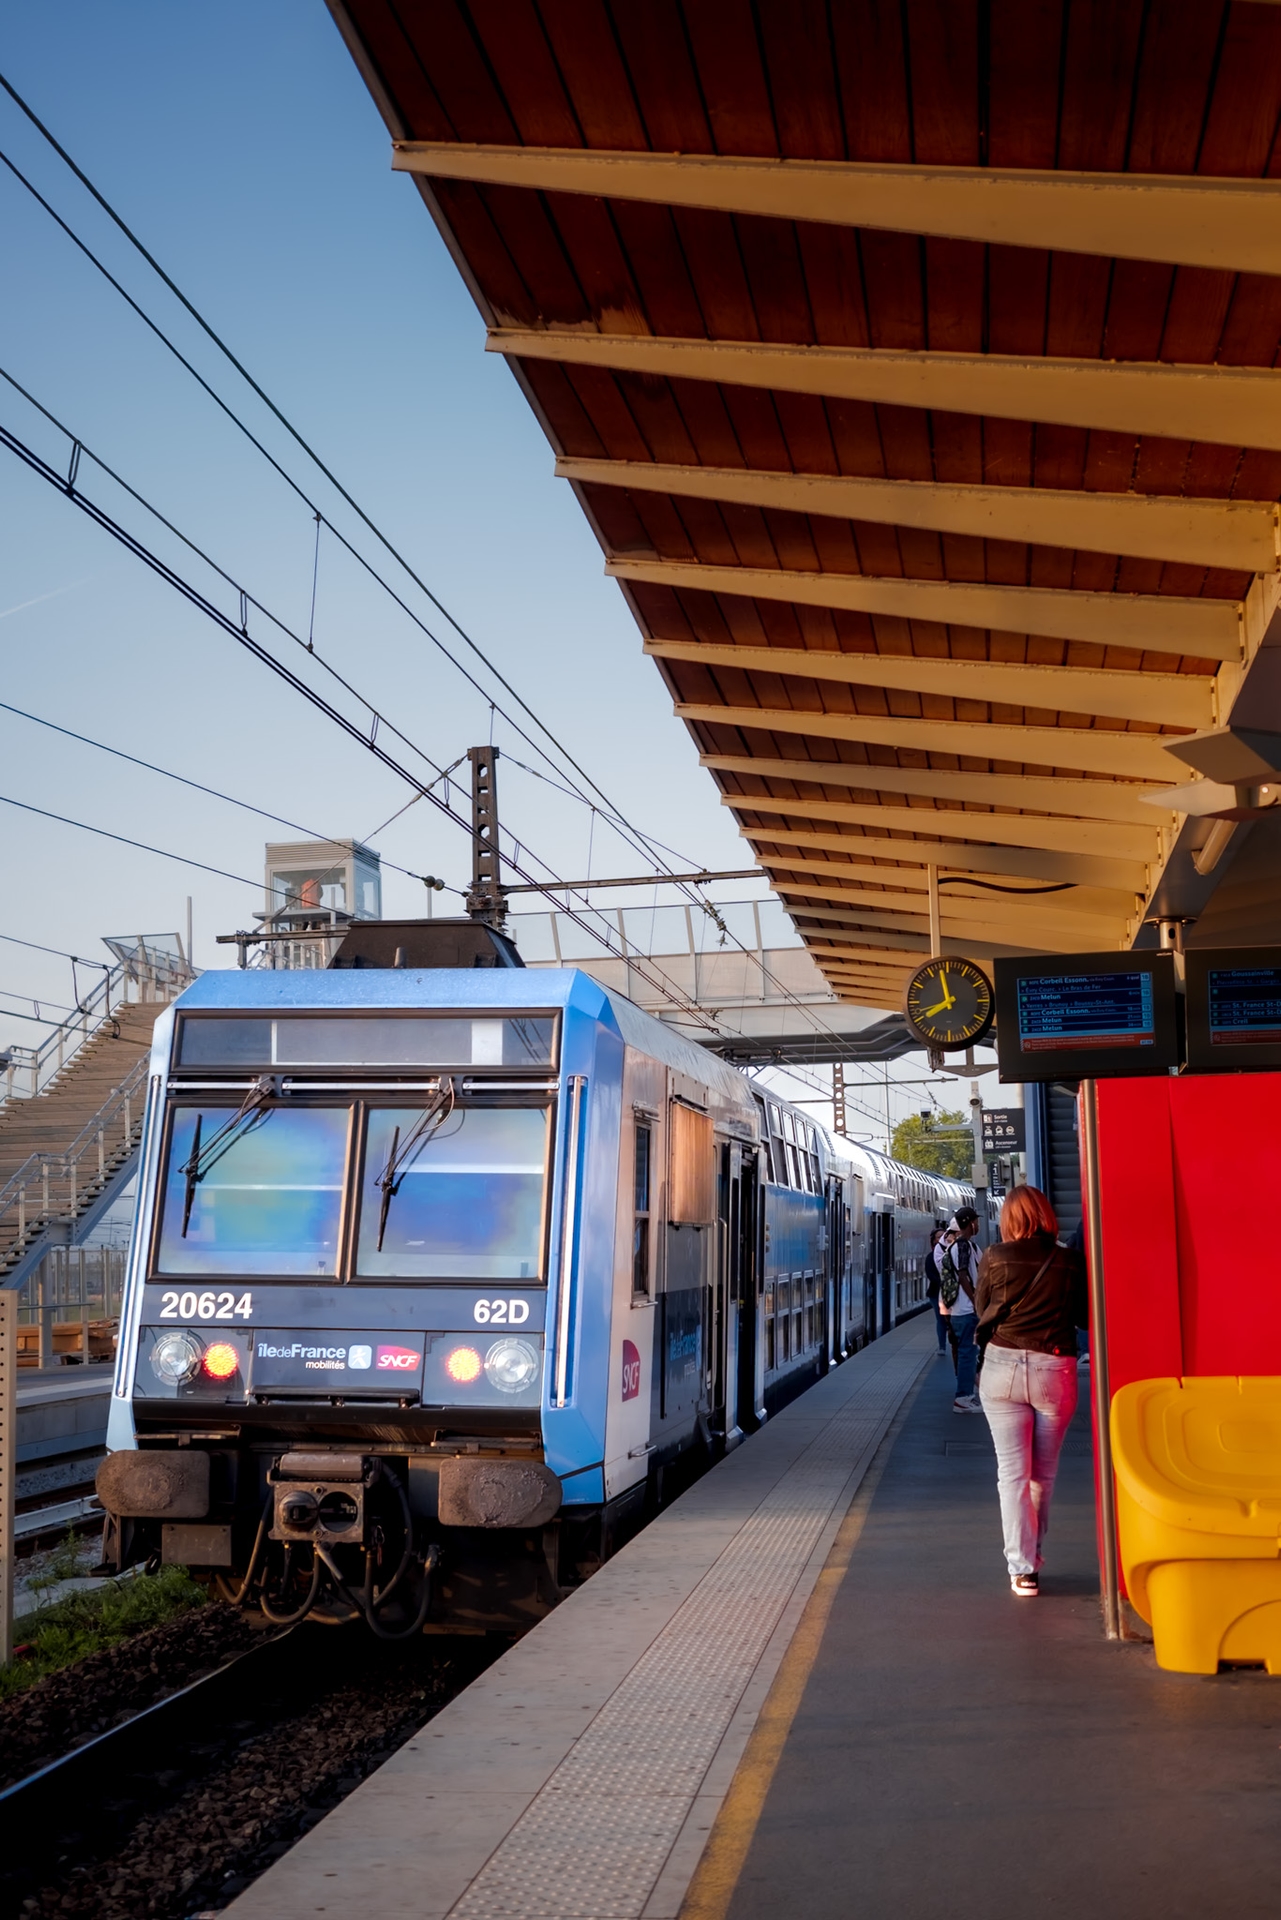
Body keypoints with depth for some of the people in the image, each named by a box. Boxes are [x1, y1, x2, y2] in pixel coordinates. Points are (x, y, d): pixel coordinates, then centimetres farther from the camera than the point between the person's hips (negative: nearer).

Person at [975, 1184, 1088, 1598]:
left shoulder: (995, 1258, -5)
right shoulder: (1070, 1261, -4)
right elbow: (1084, 1316, 6)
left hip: (1003, 1367, -1)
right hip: (1055, 1369, 1)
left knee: (1012, 1473, 4)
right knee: (1043, 1474, 16)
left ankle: (1022, 1569, 1)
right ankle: (1032, 1557, 28)